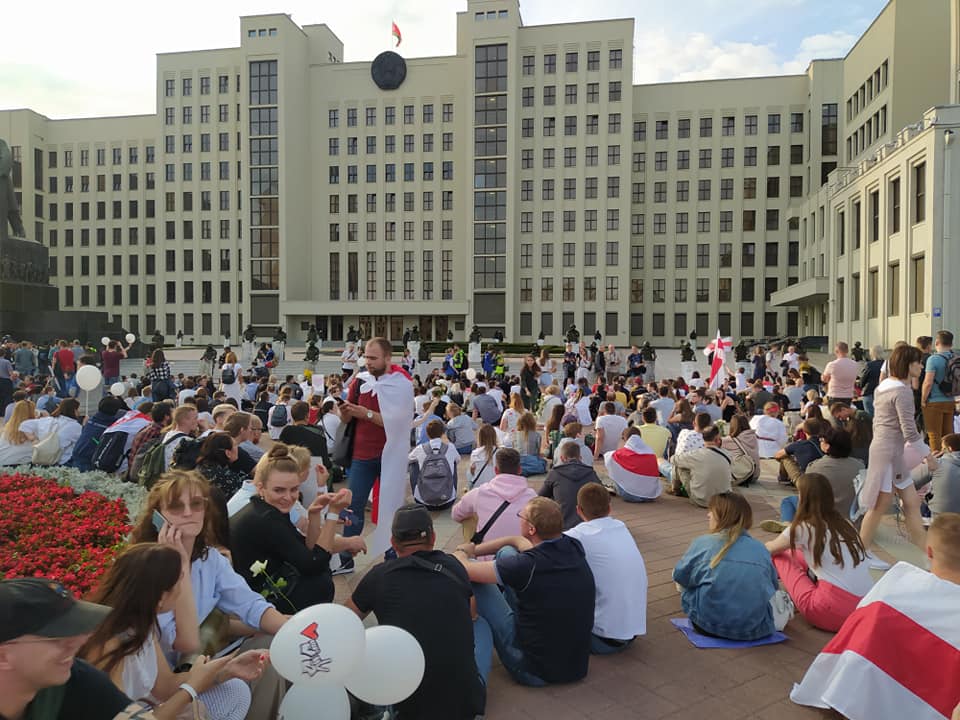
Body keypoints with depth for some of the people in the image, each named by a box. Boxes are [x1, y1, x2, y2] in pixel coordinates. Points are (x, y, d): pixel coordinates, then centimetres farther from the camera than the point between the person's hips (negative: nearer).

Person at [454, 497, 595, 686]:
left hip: (534, 671, -7)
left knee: (473, 576, -2)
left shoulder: (528, 566, -27)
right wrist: (474, 550, 15)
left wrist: (462, 551, 9)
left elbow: (463, 569, -14)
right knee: (506, 552, 9)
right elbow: (519, 541, 12)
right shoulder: (574, 548, -7)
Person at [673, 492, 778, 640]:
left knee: (689, 588, 23)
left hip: (709, 626, -2)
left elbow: (679, 577, 10)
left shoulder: (702, 543, -2)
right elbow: (773, 587, 14)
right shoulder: (761, 549, 5)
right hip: (757, 629, 2)